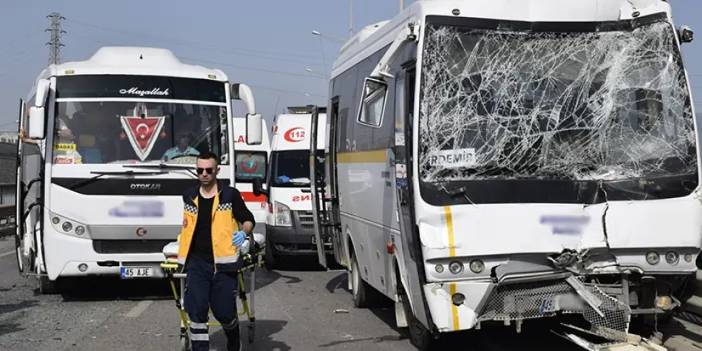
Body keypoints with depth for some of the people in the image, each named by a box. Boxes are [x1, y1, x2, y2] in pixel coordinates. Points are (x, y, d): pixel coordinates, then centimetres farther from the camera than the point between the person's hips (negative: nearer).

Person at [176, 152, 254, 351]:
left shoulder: (230, 195, -2)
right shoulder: (189, 196, 10)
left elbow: (248, 220, 2)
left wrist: (244, 233, -17)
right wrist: (184, 240, 16)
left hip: (222, 264, -3)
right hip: (196, 264, 3)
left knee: (225, 312, 5)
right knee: (196, 313, -3)